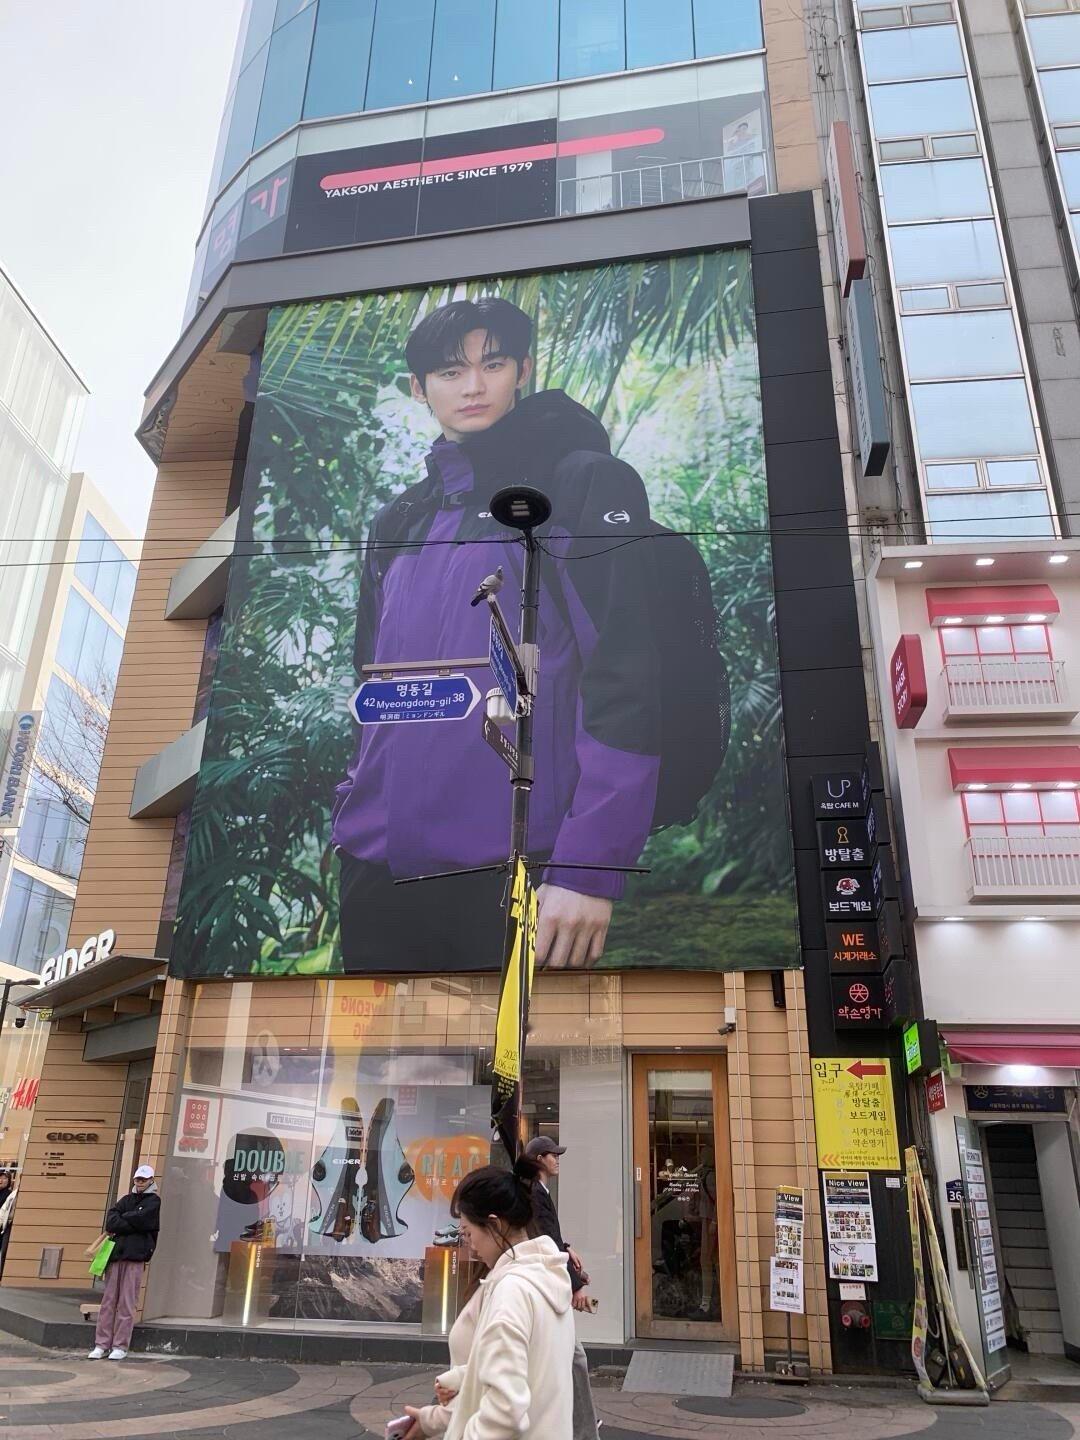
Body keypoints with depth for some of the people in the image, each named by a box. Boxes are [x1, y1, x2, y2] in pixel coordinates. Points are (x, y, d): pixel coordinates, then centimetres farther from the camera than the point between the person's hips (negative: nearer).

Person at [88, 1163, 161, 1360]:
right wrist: (132, 1225, -11)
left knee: (127, 1303, -3)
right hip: (116, 1254, 4)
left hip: (135, 1256, -4)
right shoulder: (126, 1199, 18)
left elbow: (139, 1219, -11)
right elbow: (110, 1222, 3)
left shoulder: (153, 1201, 5)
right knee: (108, 1300, 4)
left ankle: (120, 1346, 3)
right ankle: (102, 1344, 10)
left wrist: (121, 1220, 2)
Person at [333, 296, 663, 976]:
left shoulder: (587, 484, -1)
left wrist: (589, 866, -18)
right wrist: (353, 821, 13)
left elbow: (624, 680, -11)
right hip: (381, 867, 6)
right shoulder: (398, 524, 17)